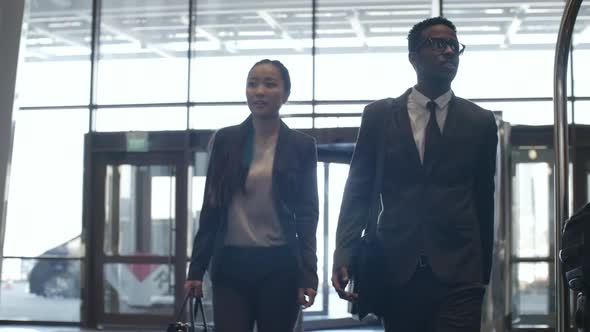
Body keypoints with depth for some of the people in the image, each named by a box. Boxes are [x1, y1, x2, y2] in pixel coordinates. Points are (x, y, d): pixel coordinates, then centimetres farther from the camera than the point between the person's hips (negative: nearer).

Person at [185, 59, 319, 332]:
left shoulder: (302, 145, 3)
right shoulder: (225, 139, 5)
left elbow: (307, 214, 2)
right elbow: (211, 208, 7)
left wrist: (308, 275, -5)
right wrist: (196, 268, 3)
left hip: (279, 266, -1)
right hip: (231, 264, 1)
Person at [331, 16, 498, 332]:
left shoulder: (481, 121, 7)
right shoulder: (378, 115, 6)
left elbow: (484, 200, 11)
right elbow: (358, 190, 4)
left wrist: (485, 269, 12)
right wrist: (344, 255, -8)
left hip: (458, 270, 0)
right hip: (396, 268, 1)